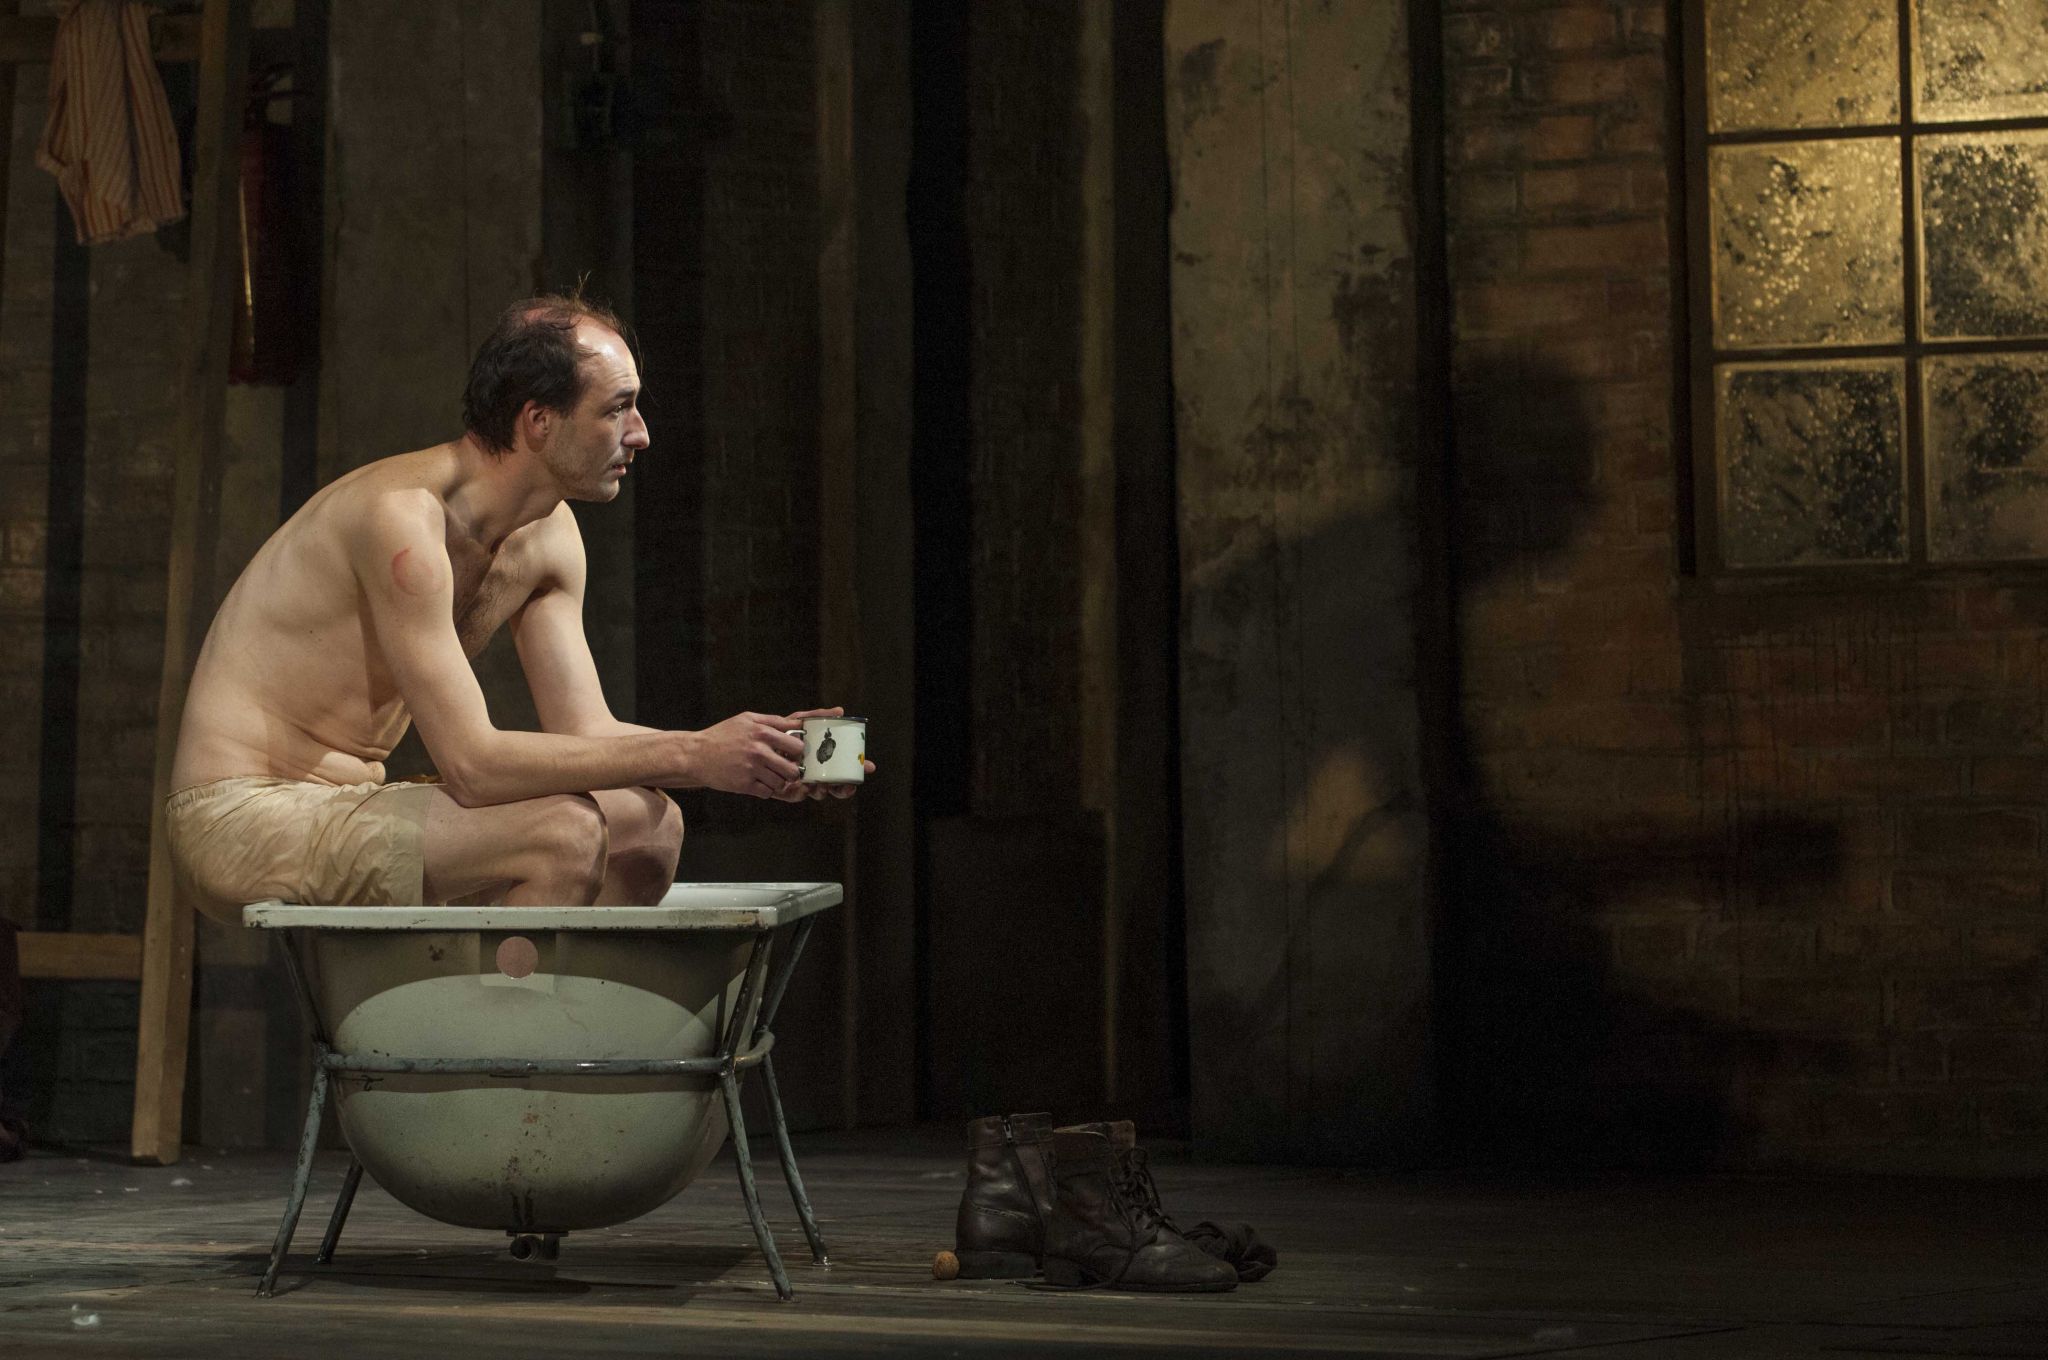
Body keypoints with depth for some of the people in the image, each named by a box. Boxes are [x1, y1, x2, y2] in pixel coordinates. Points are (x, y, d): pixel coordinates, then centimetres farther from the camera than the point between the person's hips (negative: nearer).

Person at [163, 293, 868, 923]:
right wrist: (691, 755, -25)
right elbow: (471, 763, -27)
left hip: (347, 806, 9)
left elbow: (585, 732, 6)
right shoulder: (404, 516, -23)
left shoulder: (547, 535, 5)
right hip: (241, 819, -9)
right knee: (562, 833, -26)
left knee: (648, 824, 1)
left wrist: (757, 757, -8)